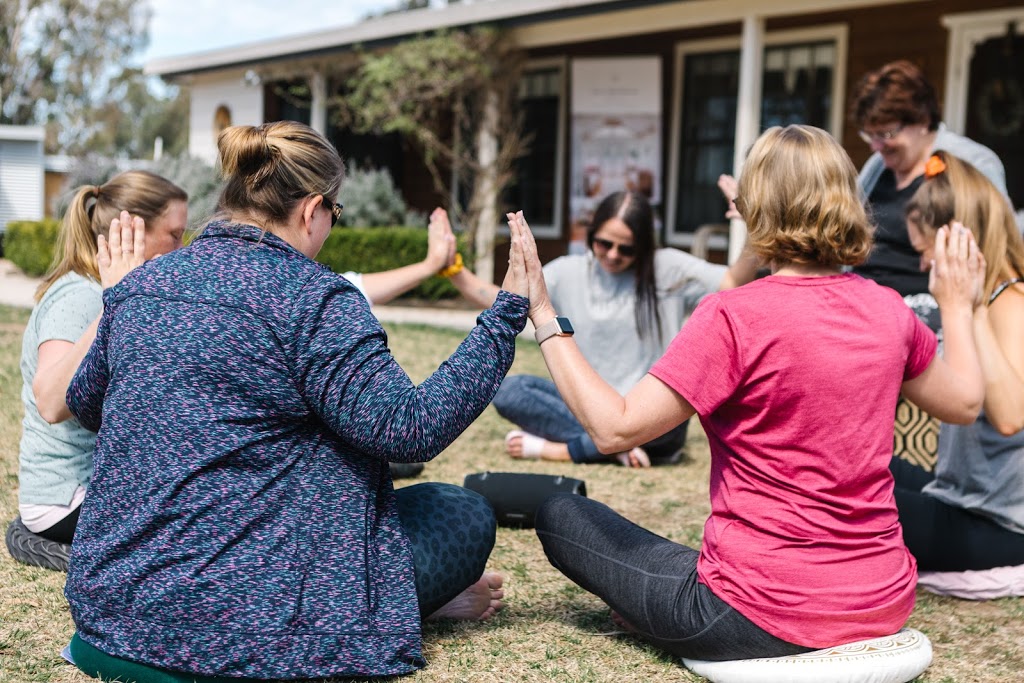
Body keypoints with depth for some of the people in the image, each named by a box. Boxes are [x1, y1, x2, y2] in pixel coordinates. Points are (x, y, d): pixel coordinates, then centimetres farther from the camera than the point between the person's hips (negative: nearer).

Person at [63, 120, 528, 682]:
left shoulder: (141, 284, 5)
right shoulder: (313, 298, -16)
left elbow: (83, 404, 21)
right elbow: (410, 429, -19)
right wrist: (507, 314, -12)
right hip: (242, 618, -8)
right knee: (464, 516, 7)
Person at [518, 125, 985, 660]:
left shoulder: (734, 318, -19)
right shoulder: (888, 310, -1)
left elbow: (614, 428, -20)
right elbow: (964, 403, 15)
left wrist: (543, 314, -13)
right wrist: (957, 305, 30)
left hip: (769, 624, -6)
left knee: (559, 515, 9)